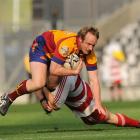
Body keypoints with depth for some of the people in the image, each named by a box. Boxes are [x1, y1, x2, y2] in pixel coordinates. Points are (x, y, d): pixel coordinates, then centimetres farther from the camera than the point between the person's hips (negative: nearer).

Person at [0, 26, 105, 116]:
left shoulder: (90, 53, -22)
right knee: (38, 83, -27)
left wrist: (98, 103, -26)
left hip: (55, 54, 7)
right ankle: (9, 98, -6)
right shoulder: (67, 44, -41)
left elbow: (94, 80, -19)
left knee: (52, 86, 3)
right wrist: (75, 72, -31)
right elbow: (54, 70, -40)